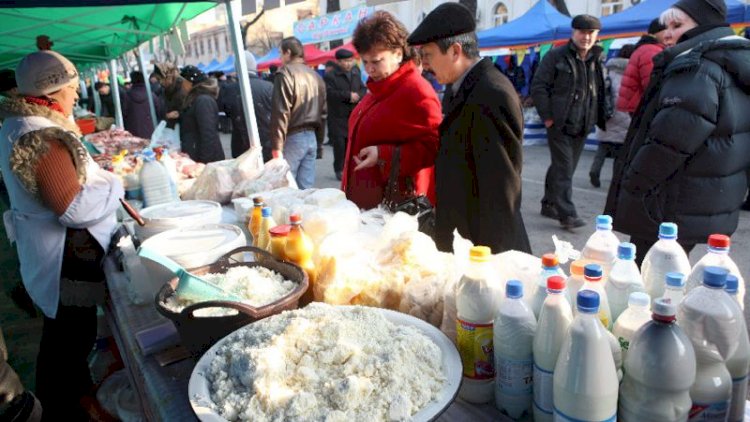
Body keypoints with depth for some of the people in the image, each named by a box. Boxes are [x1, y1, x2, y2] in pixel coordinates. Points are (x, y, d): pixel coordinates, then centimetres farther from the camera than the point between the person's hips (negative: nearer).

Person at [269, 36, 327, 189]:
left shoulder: (285, 73, -8)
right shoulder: (316, 76, 15)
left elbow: (280, 113, -15)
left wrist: (276, 147, -15)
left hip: (292, 138, -7)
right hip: (311, 137, 7)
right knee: (306, 188, 8)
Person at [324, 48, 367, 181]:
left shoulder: (356, 76, 18)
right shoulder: (330, 76, -3)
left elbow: (364, 90, 12)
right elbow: (330, 93, -17)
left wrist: (357, 95, -11)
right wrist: (348, 95, -16)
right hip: (337, 117, -5)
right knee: (339, 144, -7)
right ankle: (339, 170, 4)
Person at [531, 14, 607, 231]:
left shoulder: (596, 61, 12)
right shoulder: (556, 56, -4)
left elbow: (600, 93, 17)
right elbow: (538, 86, -8)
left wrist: (598, 120, 7)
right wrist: (547, 117, -13)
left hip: (581, 127, 6)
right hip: (559, 125, -6)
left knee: (563, 168, 13)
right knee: (564, 170, -7)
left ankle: (549, 204, 26)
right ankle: (567, 214, -6)